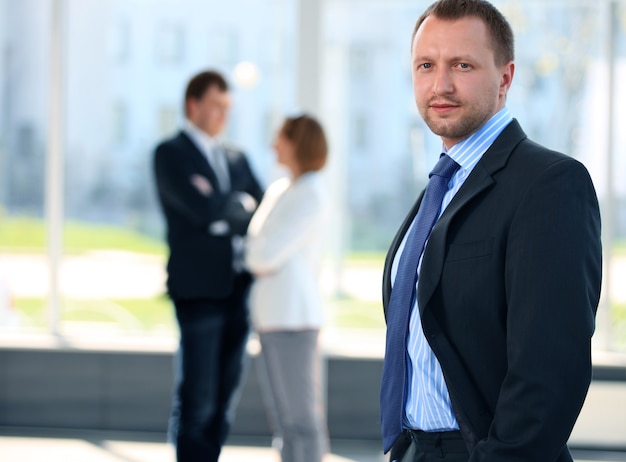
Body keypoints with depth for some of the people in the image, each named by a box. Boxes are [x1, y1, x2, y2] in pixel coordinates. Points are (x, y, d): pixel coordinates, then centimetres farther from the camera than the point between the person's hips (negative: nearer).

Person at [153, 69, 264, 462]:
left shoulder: (237, 158, 18)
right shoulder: (171, 153, -2)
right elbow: (204, 209, -16)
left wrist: (225, 211, -6)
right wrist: (244, 206, 1)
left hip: (238, 288, 6)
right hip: (199, 288, -6)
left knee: (224, 397, 6)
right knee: (197, 401, -8)